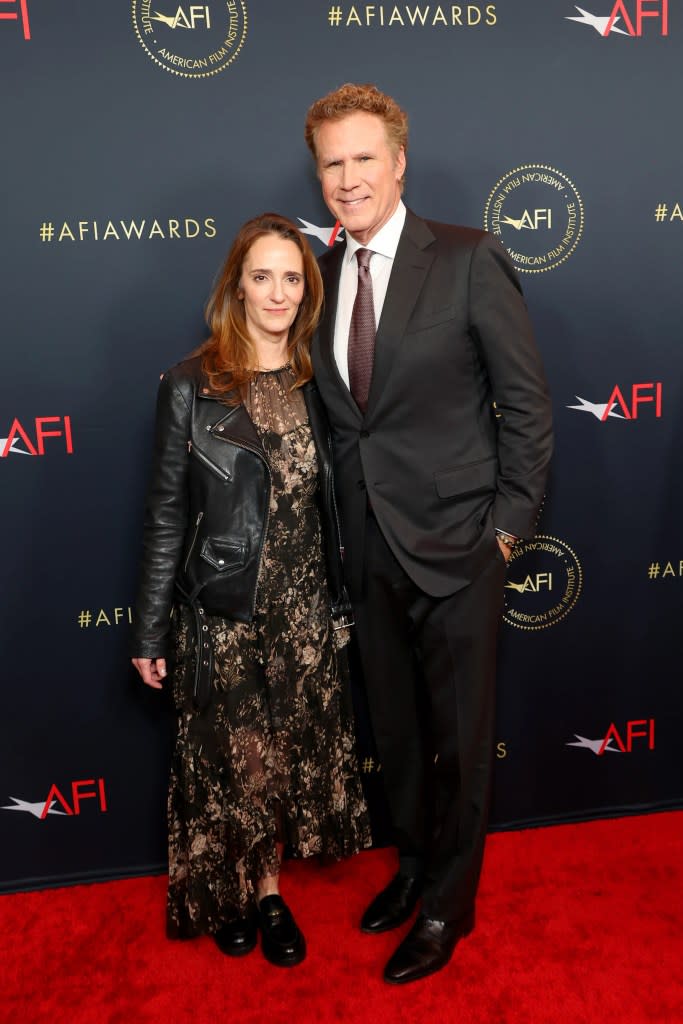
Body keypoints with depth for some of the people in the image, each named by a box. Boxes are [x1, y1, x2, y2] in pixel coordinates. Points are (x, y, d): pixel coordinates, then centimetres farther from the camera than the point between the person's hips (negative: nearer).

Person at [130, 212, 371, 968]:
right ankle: (227, 892, 39)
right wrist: (150, 633, -3)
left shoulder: (318, 383, 2)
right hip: (222, 613, -3)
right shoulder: (191, 386, -9)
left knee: (290, 757, 14)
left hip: (303, 613, 3)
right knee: (228, 761, 12)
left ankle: (267, 888, 38)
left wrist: (339, 605, 9)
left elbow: (331, 507, 7)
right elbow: (167, 516, -6)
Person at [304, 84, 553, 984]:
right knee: (394, 725, 20)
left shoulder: (467, 260, -9)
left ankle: (449, 902, 33)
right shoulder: (323, 276, 6)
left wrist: (510, 521, -9)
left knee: (460, 733, 11)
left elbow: (527, 399, -8)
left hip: (455, 541, -5)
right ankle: (413, 861, 44)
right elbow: (339, 415, 10)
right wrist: (349, 526, 5)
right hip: (370, 547, 5)